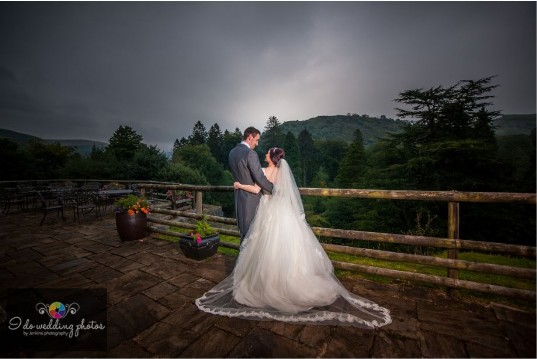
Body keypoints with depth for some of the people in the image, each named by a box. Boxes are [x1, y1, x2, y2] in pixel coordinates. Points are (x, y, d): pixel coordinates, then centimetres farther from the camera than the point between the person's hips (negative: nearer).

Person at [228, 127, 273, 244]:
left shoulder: (232, 152, 7)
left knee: (243, 230, 20)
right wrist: (274, 190, -10)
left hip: (239, 196, 8)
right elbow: (260, 178, -21)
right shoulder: (250, 153, -19)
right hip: (251, 196, -8)